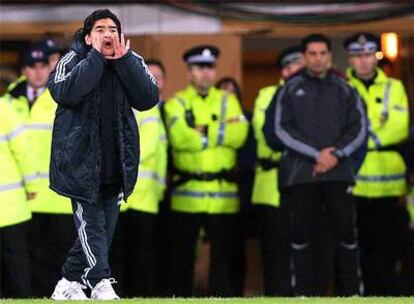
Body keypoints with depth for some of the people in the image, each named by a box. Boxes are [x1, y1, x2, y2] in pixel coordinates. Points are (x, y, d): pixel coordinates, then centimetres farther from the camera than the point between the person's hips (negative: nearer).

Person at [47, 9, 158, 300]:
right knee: (91, 224, -10)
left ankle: (69, 283, 20)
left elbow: (148, 98, -9)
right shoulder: (74, 60, -4)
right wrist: (96, 56, -20)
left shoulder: (133, 62, 5)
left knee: (105, 226, 8)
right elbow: (66, 93, -24)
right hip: (82, 163, -4)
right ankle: (101, 284, -10)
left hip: (116, 165, 4)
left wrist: (123, 60, -15)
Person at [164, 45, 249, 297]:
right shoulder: (177, 103, 6)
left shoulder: (228, 101, 12)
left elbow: (239, 134, -7)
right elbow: (179, 137, -14)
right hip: (187, 192, -1)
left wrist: (202, 131, -12)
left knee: (223, 254, 4)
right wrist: (220, 132, -9)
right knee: (182, 255, 5)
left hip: (223, 192, 1)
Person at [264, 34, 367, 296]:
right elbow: (282, 130, 0)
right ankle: (303, 294, 6)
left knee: (346, 232, -6)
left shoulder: (344, 90, 12)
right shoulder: (290, 91, 9)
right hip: (300, 173, 0)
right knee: (300, 235, -1)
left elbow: (358, 129, 7)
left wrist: (336, 153, -10)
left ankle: (350, 292, 0)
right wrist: (317, 154, -10)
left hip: (338, 171, 0)